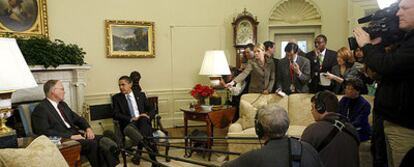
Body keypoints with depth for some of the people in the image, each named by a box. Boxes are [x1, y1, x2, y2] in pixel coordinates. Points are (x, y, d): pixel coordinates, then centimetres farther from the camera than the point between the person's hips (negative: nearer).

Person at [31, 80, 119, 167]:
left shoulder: (63, 104, 19)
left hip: (75, 134, 7)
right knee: (92, 143, -29)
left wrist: (88, 128, 1)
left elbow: (77, 119, 22)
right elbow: (45, 132, -17)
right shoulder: (40, 109, -6)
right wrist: (70, 136, -21)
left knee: (102, 140, -17)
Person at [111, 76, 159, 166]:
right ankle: (153, 159, -36)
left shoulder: (141, 95, 16)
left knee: (143, 119, -36)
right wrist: (131, 119, -17)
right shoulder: (116, 98, 10)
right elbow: (116, 115, -3)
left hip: (143, 121, 2)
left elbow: (152, 110, 13)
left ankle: (139, 151, -39)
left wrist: (147, 116, -11)